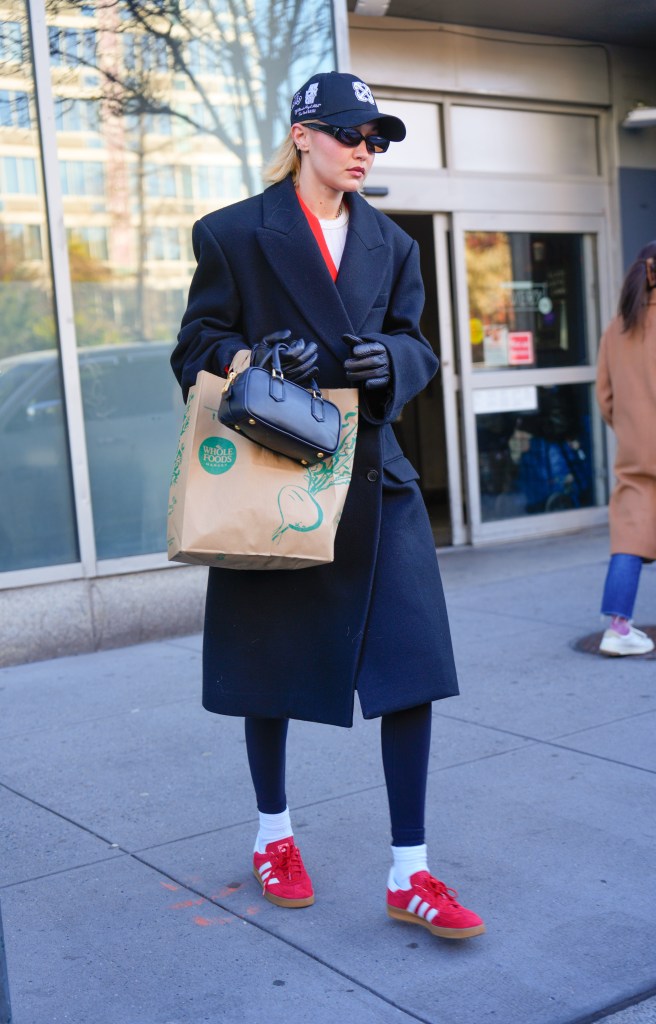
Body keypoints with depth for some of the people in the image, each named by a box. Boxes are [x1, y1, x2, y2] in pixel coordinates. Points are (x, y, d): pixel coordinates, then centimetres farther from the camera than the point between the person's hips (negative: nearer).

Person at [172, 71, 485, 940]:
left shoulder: (391, 244, 13)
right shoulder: (235, 234, 0)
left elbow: (420, 350, 11)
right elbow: (197, 348, -1)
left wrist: (389, 358, -12)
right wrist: (256, 362, -21)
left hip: (375, 479, 4)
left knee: (413, 664, -5)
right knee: (269, 667, 9)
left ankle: (410, 875, 6)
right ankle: (274, 836, 33)